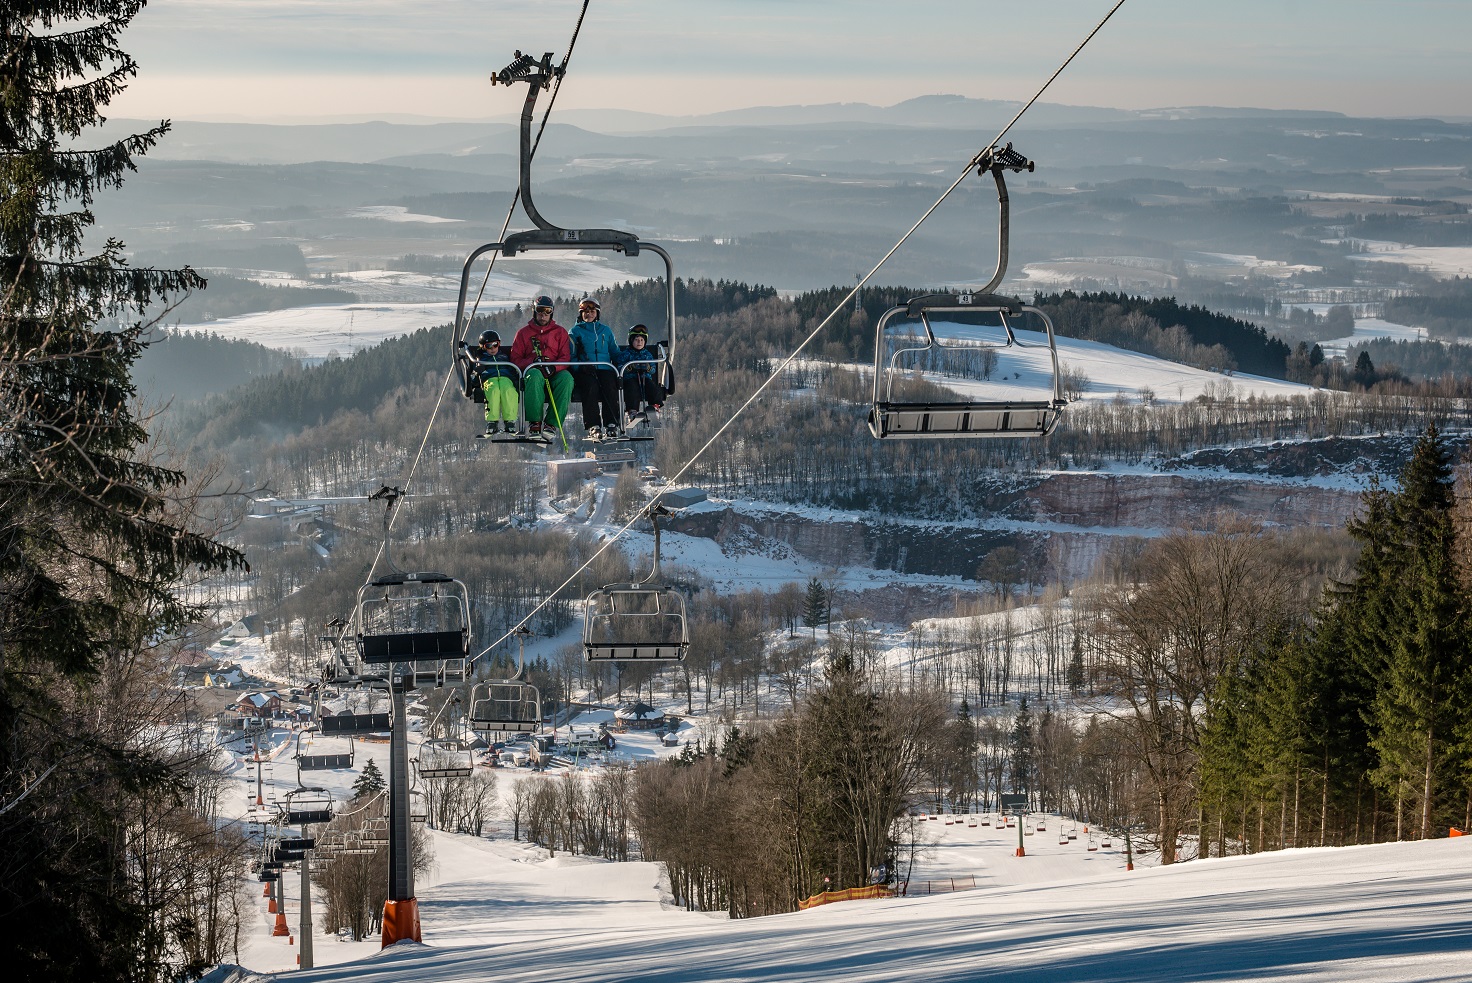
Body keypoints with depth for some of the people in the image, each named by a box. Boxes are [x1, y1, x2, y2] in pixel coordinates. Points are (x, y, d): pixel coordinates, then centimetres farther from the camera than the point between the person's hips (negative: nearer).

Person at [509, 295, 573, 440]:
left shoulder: (560, 332, 17)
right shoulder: (524, 333, 16)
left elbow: (566, 357, 6)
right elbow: (515, 359, 9)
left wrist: (553, 367, -16)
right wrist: (532, 362, -12)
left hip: (555, 372, 1)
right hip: (532, 369, -1)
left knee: (567, 378, -36)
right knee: (534, 376, -40)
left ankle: (551, 424, -36)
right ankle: (534, 424, -39)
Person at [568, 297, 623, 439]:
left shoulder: (606, 330, 24)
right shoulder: (575, 331, 15)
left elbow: (615, 353, 24)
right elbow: (571, 356, 6)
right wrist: (581, 366, -14)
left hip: (605, 369, 2)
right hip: (585, 372, -2)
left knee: (610, 387, -31)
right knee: (591, 386, -35)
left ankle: (611, 425, -35)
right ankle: (593, 427, -37)